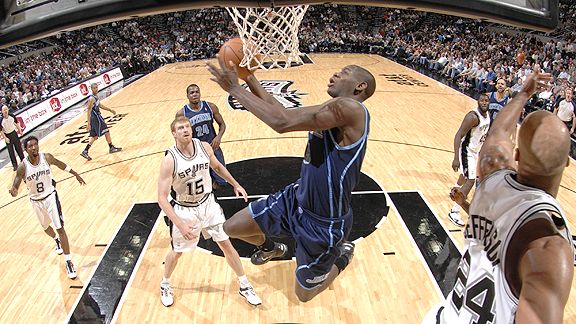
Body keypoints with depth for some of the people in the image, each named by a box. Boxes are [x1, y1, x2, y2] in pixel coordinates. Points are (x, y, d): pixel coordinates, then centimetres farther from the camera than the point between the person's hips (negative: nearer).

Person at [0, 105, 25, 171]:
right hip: (7, 136, -2)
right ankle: (14, 165, 15)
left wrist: (20, 131, 8)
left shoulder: (12, 116, -11)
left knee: (19, 148, 13)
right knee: (11, 151, 5)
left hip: (14, 133, 2)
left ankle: (23, 160, 30)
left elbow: (16, 123, 6)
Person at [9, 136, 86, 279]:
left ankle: (68, 262, -1)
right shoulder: (23, 167, -19)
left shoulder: (47, 157, -16)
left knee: (60, 228, -8)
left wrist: (76, 174, 15)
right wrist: (13, 191, -48)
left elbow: (59, 164, 5)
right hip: (36, 201, 2)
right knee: (45, 227, 23)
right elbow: (15, 185, -23)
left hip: (50, 196, -1)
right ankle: (57, 241, 58)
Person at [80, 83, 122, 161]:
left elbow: (100, 105, 25)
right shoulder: (91, 99, -20)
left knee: (94, 136, 13)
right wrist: (88, 123, -24)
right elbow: (88, 111, -22)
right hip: (96, 119, -10)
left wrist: (110, 110, 30)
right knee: (107, 132, 4)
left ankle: (85, 152, 12)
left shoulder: (96, 97, 8)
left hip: (96, 118, 10)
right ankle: (111, 148, 19)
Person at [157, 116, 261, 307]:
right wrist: (180, 224, -32)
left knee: (226, 244, 8)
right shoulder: (169, 160, -24)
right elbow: (162, 198, -23)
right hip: (184, 210, -3)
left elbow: (217, 166, 11)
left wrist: (235, 184, 16)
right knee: (176, 252, 15)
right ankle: (165, 286, 45)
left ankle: (245, 286, 25)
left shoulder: (204, 147, -12)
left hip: (208, 204, 3)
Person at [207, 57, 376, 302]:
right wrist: (251, 80, 2)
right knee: (231, 228, 10)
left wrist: (235, 89, -24)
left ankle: (343, 254, 41)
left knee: (304, 294, 15)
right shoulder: (329, 111, 2)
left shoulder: (350, 107, -27)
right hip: (296, 198, 7)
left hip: (323, 224, -7)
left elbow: (282, 122, -33)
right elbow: (283, 113, 6)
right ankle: (270, 248, 42)